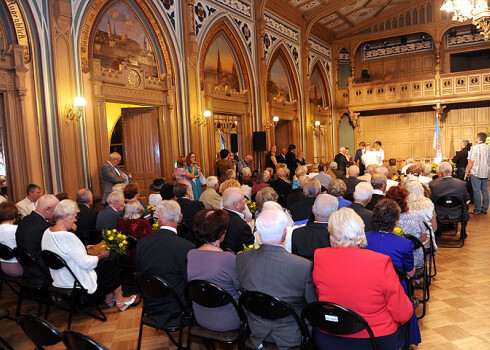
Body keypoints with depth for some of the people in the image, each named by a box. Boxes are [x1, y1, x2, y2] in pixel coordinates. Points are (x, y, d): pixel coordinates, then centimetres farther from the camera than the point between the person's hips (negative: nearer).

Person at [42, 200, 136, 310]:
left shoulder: (47, 232, -1)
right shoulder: (68, 237, -30)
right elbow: (86, 263, -26)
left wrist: (83, 249, 13)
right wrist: (101, 256, -9)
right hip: (76, 282, -9)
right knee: (112, 265, 7)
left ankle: (109, 296, 27)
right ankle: (120, 300, 21)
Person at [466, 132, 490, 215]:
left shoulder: (475, 148, -12)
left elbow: (471, 162, -13)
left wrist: (467, 171, -5)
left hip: (476, 173, -6)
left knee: (477, 191, -1)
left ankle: (477, 210, 3)